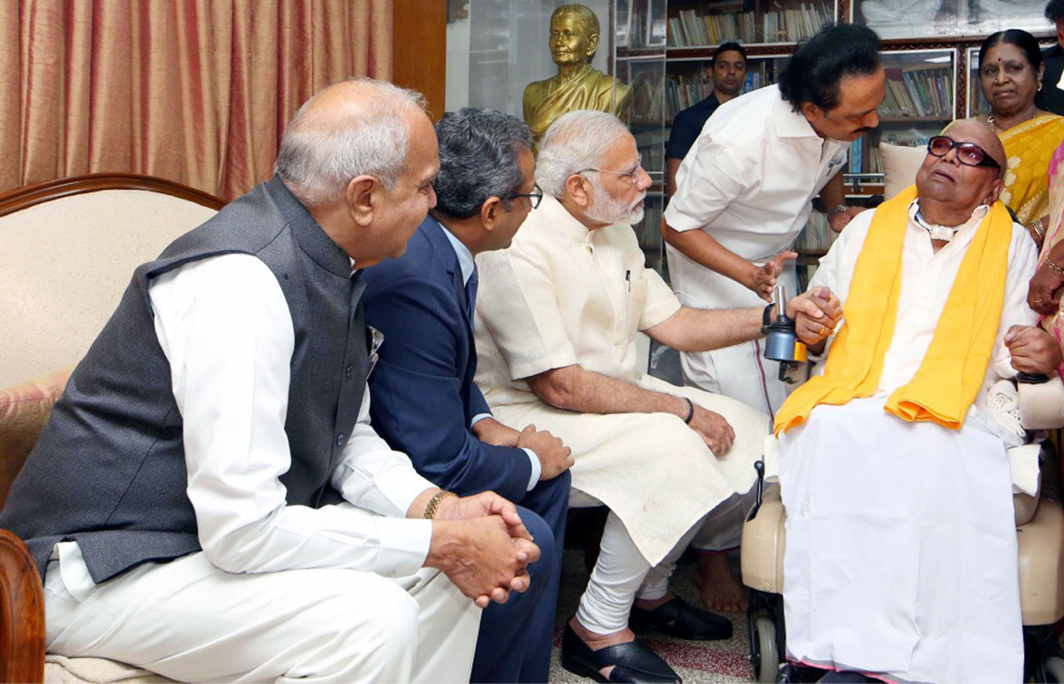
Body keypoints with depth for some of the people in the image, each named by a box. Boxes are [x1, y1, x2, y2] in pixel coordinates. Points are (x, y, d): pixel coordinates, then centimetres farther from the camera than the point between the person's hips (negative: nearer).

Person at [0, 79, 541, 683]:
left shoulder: (331, 266, 2)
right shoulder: (240, 282, -27)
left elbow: (349, 438, 12)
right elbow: (243, 529, -30)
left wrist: (436, 507, -7)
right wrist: (442, 541, -22)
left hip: (235, 525, 9)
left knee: (447, 573, 2)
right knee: (369, 620, -28)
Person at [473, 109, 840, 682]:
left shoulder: (615, 232, 9)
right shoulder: (519, 250, -22)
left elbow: (672, 323, 12)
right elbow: (560, 386, -25)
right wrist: (682, 410, -20)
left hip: (615, 395, 10)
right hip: (527, 415, -10)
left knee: (746, 431, 0)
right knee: (670, 448, -30)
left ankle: (650, 591, 13)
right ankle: (597, 629, -13)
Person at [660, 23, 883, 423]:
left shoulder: (843, 117, -14)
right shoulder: (737, 143, -35)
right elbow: (675, 227, -22)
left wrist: (836, 209, -9)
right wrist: (751, 276, -34)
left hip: (775, 258, 6)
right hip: (711, 260, -6)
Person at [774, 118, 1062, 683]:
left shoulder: (1012, 246, 21)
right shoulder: (868, 228, 24)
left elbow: (1013, 353, 18)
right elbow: (818, 334, 28)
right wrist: (809, 329, 4)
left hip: (950, 417, -1)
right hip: (848, 406, 1)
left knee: (938, 462, -38)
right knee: (833, 441, -36)